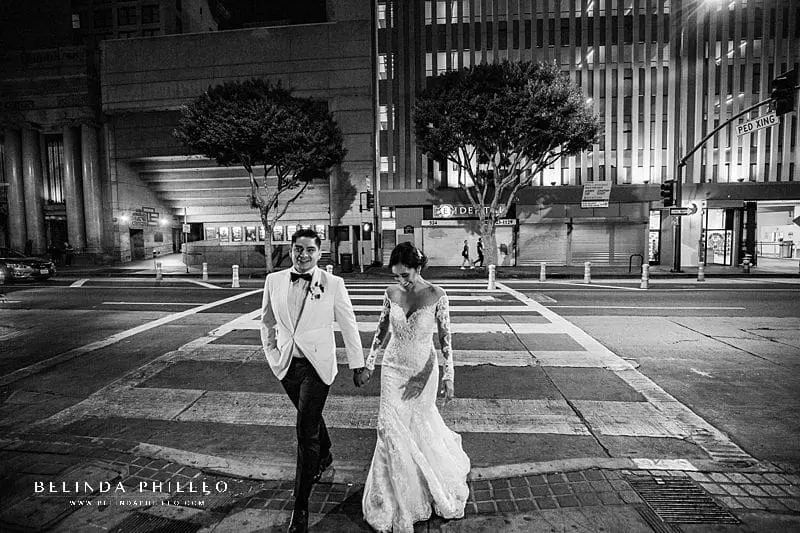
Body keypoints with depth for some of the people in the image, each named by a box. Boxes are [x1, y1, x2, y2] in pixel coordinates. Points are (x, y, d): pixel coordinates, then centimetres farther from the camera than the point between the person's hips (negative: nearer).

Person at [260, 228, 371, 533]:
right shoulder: (274, 281, -2)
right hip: (287, 365, 4)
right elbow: (267, 320, 11)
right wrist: (272, 354, 4)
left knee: (306, 430, -5)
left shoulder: (333, 284, -11)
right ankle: (324, 456, 55)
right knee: (310, 418, 25)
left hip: (317, 365, -4)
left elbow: (348, 325, -6)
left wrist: (358, 365, -3)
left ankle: (300, 507, 13)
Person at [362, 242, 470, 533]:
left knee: (420, 426, 13)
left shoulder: (436, 295, -14)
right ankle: (395, 500, 25)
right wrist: (369, 363, 7)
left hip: (423, 371, -2)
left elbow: (445, 338, -9)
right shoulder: (391, 293, -5)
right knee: (391, 428, 1)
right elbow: (381, 330, 5)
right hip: (393, 368, 2)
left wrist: (448, 376, -12)